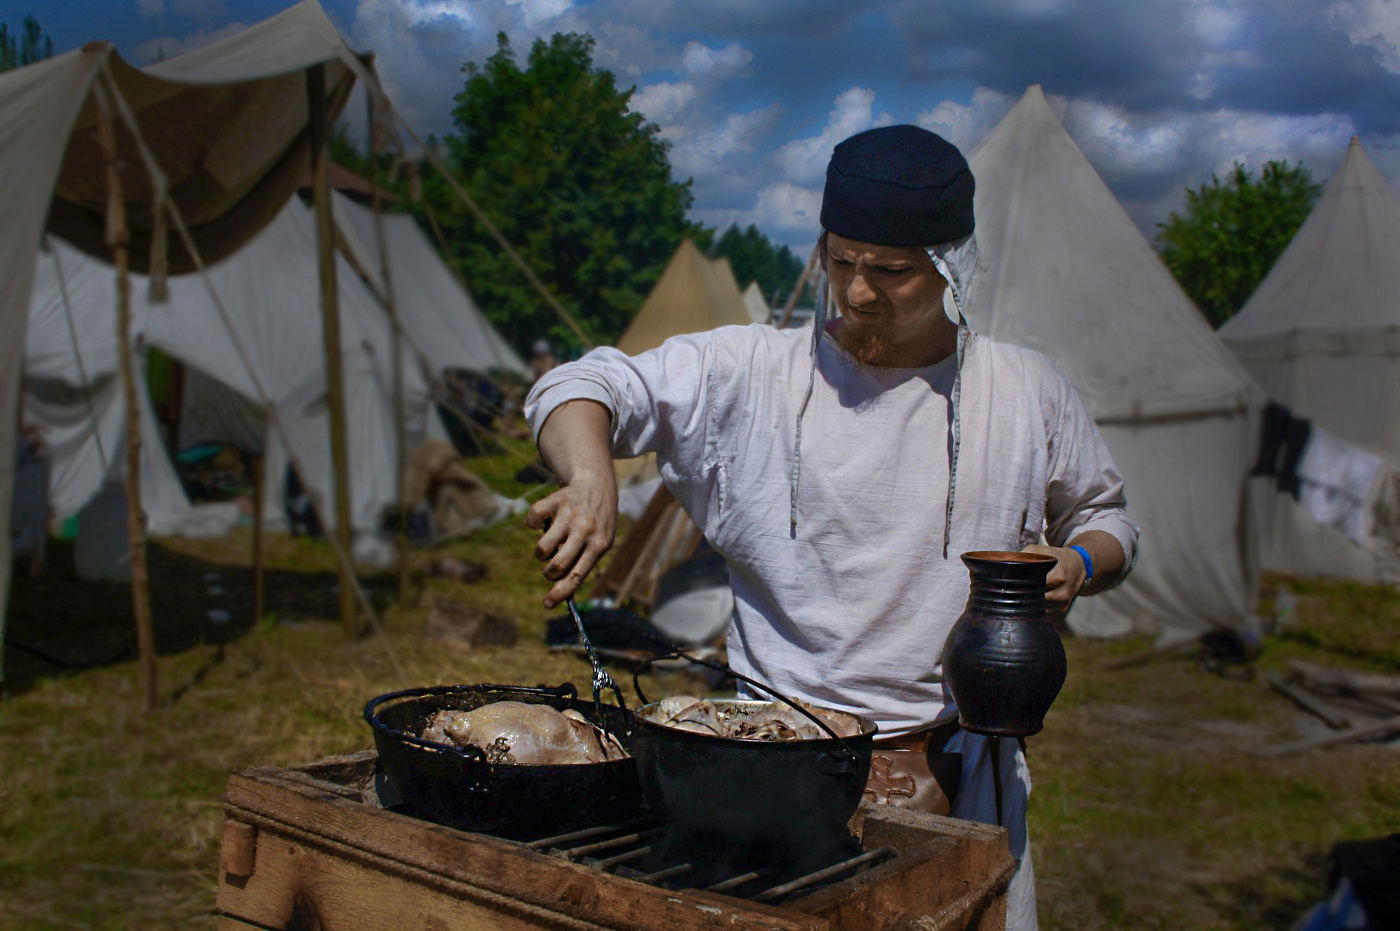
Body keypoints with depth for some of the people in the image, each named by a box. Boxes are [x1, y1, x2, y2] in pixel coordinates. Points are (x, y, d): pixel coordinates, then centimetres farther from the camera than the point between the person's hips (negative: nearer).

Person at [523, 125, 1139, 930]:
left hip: (958, 770, 2)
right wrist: (592, 480, -27)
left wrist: (1078, 564, -6)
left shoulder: (1029, 392, 3)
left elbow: (1105, 516, 17)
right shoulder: (751, 373, -4)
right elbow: (583, 387, -6)